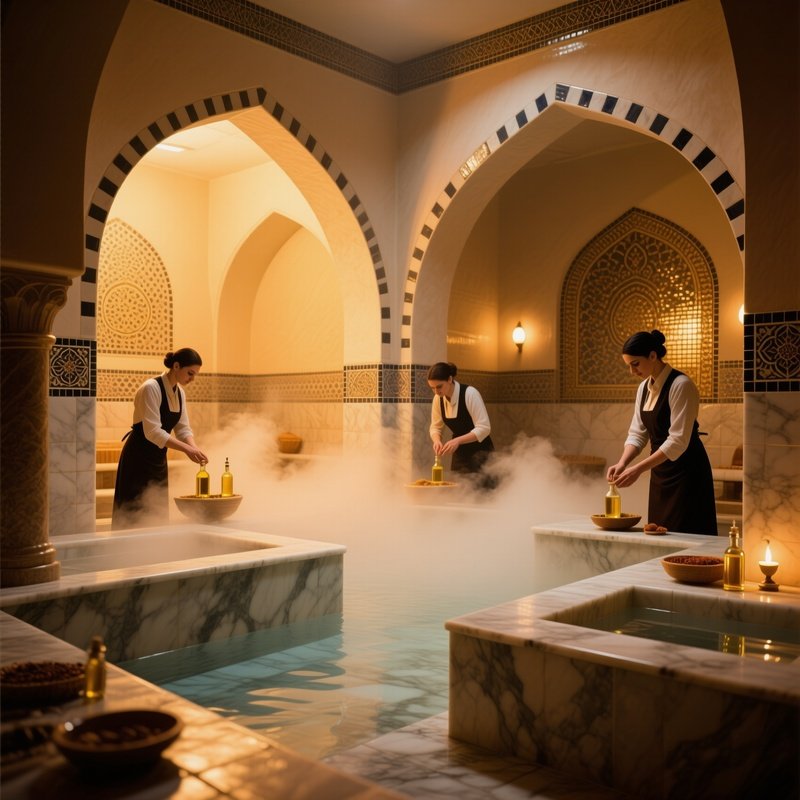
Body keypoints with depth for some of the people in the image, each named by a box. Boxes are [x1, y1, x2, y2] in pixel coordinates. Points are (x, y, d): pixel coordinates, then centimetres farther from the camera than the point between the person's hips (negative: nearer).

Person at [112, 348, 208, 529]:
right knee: (136, 515, -4)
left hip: (158, 459, 8)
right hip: (138, 459, -8)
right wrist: (186, 449, -34)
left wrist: (194, 448, -15)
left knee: (157, 514, 12)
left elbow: (183, 428, 4)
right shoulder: (151, 388, -20)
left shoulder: (180, 392, 5)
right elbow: (152, 431, -28)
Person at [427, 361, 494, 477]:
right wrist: (437, 440, -15)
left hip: (480, 452, -5)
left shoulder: (470, 393, -20)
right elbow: (435, 427, 7)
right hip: (460, 454, 6)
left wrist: (457, 440, -32)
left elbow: (484, 428, -23)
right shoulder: (438, 398, -3)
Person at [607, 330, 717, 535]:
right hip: (660, 472, 8)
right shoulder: (644, 387, 7)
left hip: (686, 472, -8)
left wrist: (639, 469, -26)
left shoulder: (681, 385, -17)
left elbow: (678, 441, -23)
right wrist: (622, 463, -10)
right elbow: (637, 433, 8)